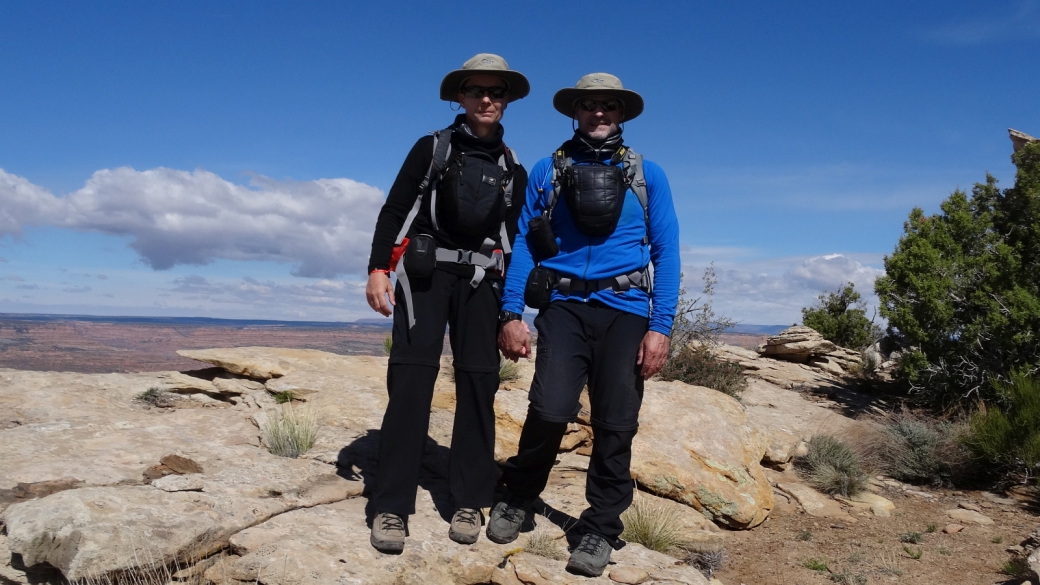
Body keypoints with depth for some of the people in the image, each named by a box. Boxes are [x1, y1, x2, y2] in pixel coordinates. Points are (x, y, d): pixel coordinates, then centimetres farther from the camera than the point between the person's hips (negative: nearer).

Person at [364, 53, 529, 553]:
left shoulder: (513, 169, 16)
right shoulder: (433, 148, 7)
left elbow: (513, 238, 18)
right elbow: (394, 211, 2)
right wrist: (378, 268, -11)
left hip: (481, 280, 3)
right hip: (424, 272, -3)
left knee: (478, 383, -2)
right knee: (411, 377, -11)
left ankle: (469, 501, 8)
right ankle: (392, 507, -7)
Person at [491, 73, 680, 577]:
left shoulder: (647, 175, 10)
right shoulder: (547, 171, 10)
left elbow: (666, 252, 5)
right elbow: (522, 243, 7)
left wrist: (660, 327, -5)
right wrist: (511, 313, -4)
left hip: (624, 310, 1)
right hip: (564, 306, -1)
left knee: (615, 424, 1)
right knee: (551, 410, -14)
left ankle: (600, 527, 19)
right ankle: (517, 496, 14)